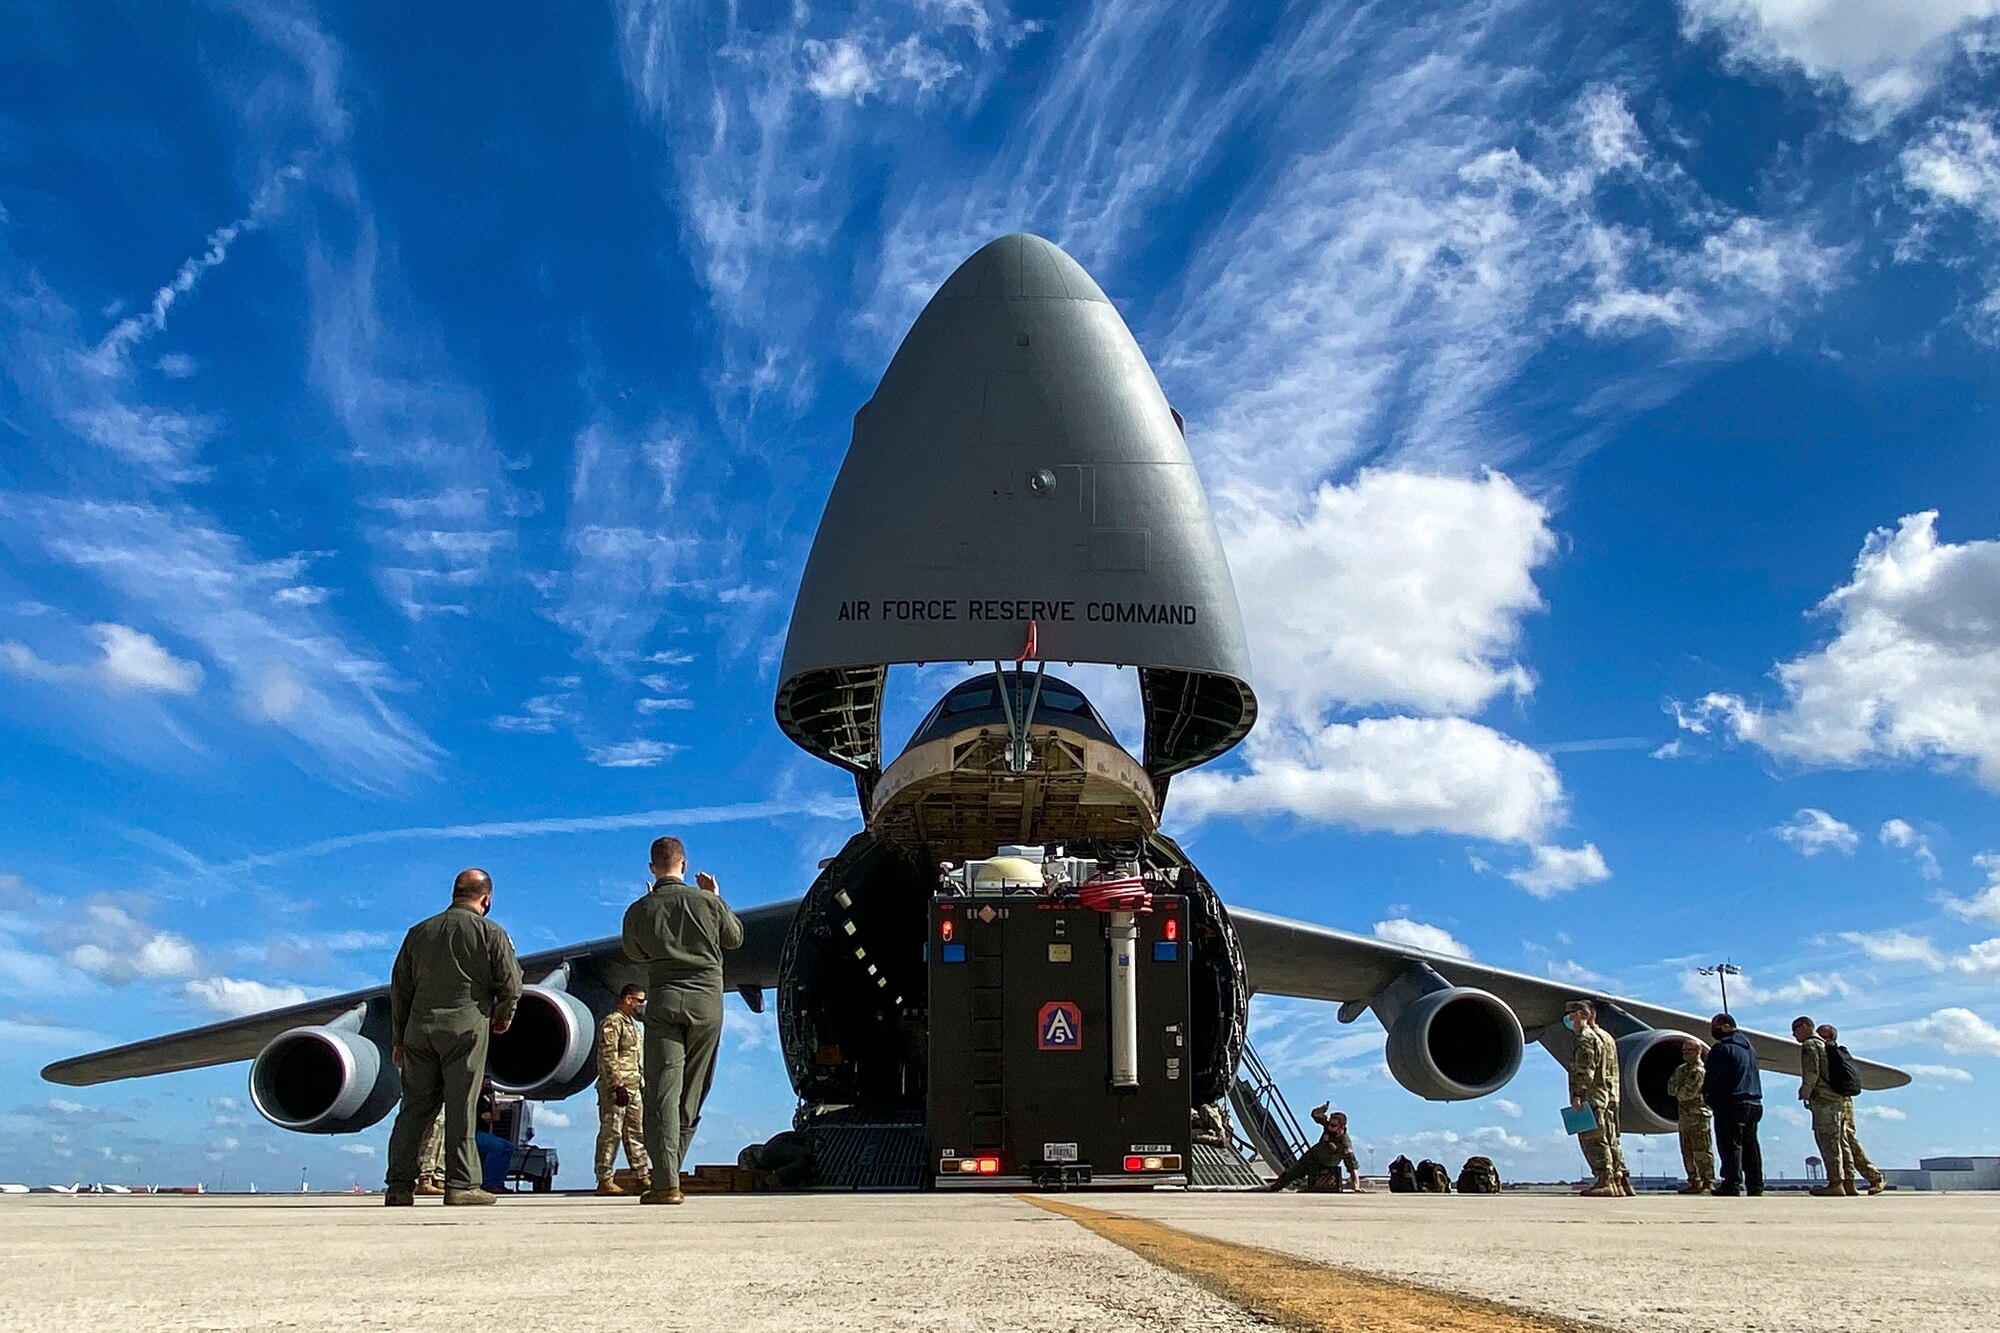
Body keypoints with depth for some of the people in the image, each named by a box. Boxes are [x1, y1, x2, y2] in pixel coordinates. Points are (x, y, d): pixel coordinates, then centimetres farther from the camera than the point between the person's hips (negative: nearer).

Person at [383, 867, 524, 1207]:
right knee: (461, 1109, -4)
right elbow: (511, 985, -2)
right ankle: (462, 1185, -3)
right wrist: (502, 1018, 17)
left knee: (414, 1106, 6)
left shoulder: (419, 932, 15)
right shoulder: (490, 933, 0)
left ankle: (400, 1185, 3)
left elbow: (400, 988, 16)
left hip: (419, 1029, 4)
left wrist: (398, 1039, 20)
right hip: (465, 1028, -4)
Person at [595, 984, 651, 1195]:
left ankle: (643, 1178, 12)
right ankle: (604, 1181, -4)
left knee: (636, 1132, 9)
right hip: (616, 1088, -10)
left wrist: (642, 1083, 21)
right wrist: (618, 1085, -22)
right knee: (611, 1132, -7)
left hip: (633, 1088, 10)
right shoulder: (612, 1022, -9)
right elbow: (608, 1057, -17)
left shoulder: (633, 1025, 21)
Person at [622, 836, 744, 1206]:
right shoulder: (708, 902, -1)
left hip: (664, 1001, -1)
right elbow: (735, 938, 16)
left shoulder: (639, 910, 0)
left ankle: (666, 1182, -13)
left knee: (663, 1091, -4)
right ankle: (669, 1170, 12)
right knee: (691, 1094, 9)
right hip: (707, 1001, 1)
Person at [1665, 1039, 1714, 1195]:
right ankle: (1695, 1182, 17)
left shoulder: (1700, 1070, -10)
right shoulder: (1681, 1069, 17)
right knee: (1688, 1152, 11)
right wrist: (1681, 1088, -9)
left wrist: (1678, 1092, 1)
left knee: (1702, 1152, -7)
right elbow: (1671, 1088, 9)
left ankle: (1708, 1183, -4)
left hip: (1698, 1116, -9)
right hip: (1685, 1116, 9)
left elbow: (1688, 1093, -17)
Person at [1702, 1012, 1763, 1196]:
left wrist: (1706, 1093, 7)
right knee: (1750, 1145, 10)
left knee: (1730, 1145, -7)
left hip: (1730, 1104, -8)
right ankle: (1755, 1185, 11)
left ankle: (1732, 1183, -11)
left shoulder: (1722, 1048, -10)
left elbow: (1712, 1076, -12)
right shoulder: (1748, 1048, 18)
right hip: (1754, 1103, 8)